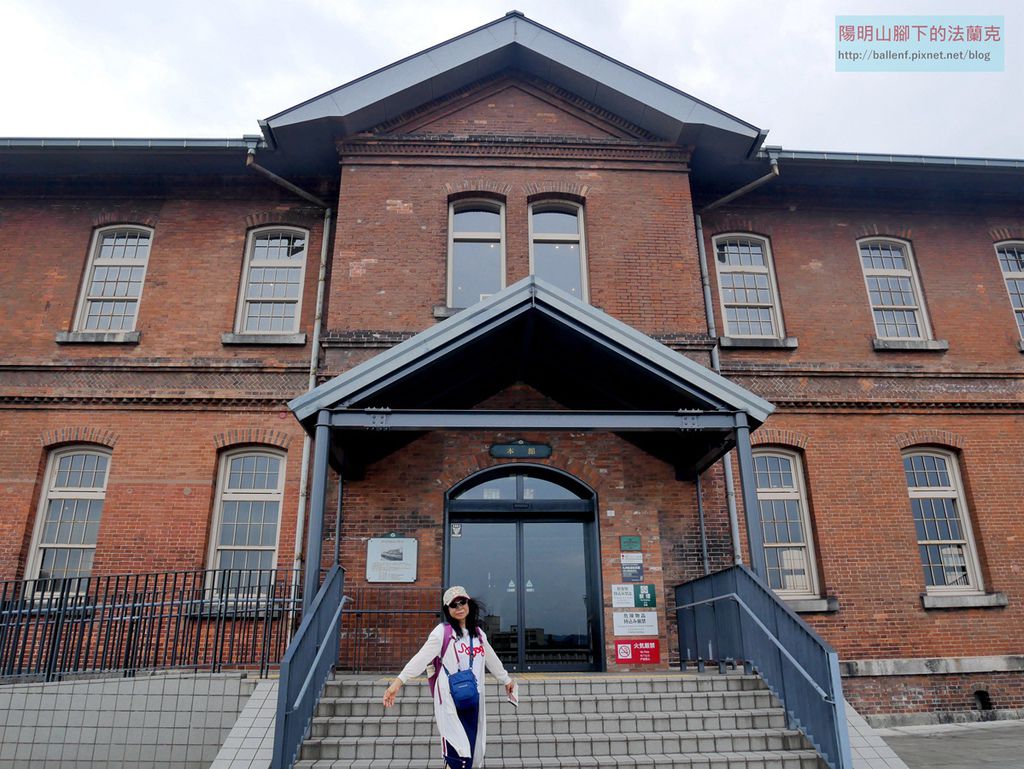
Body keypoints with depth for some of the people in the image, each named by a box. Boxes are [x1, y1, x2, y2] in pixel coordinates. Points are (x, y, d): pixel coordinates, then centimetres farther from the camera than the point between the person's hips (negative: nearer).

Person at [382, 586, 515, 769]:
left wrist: (506, 679, 37)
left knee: (471, 749, 7)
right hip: (450, 699, -6)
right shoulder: (442, 631, -6)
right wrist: (398, 682, -26)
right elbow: (421, 658, -16)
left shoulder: (478, 632, 12)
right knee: (458, 754, -12)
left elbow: (491, 658, 26)